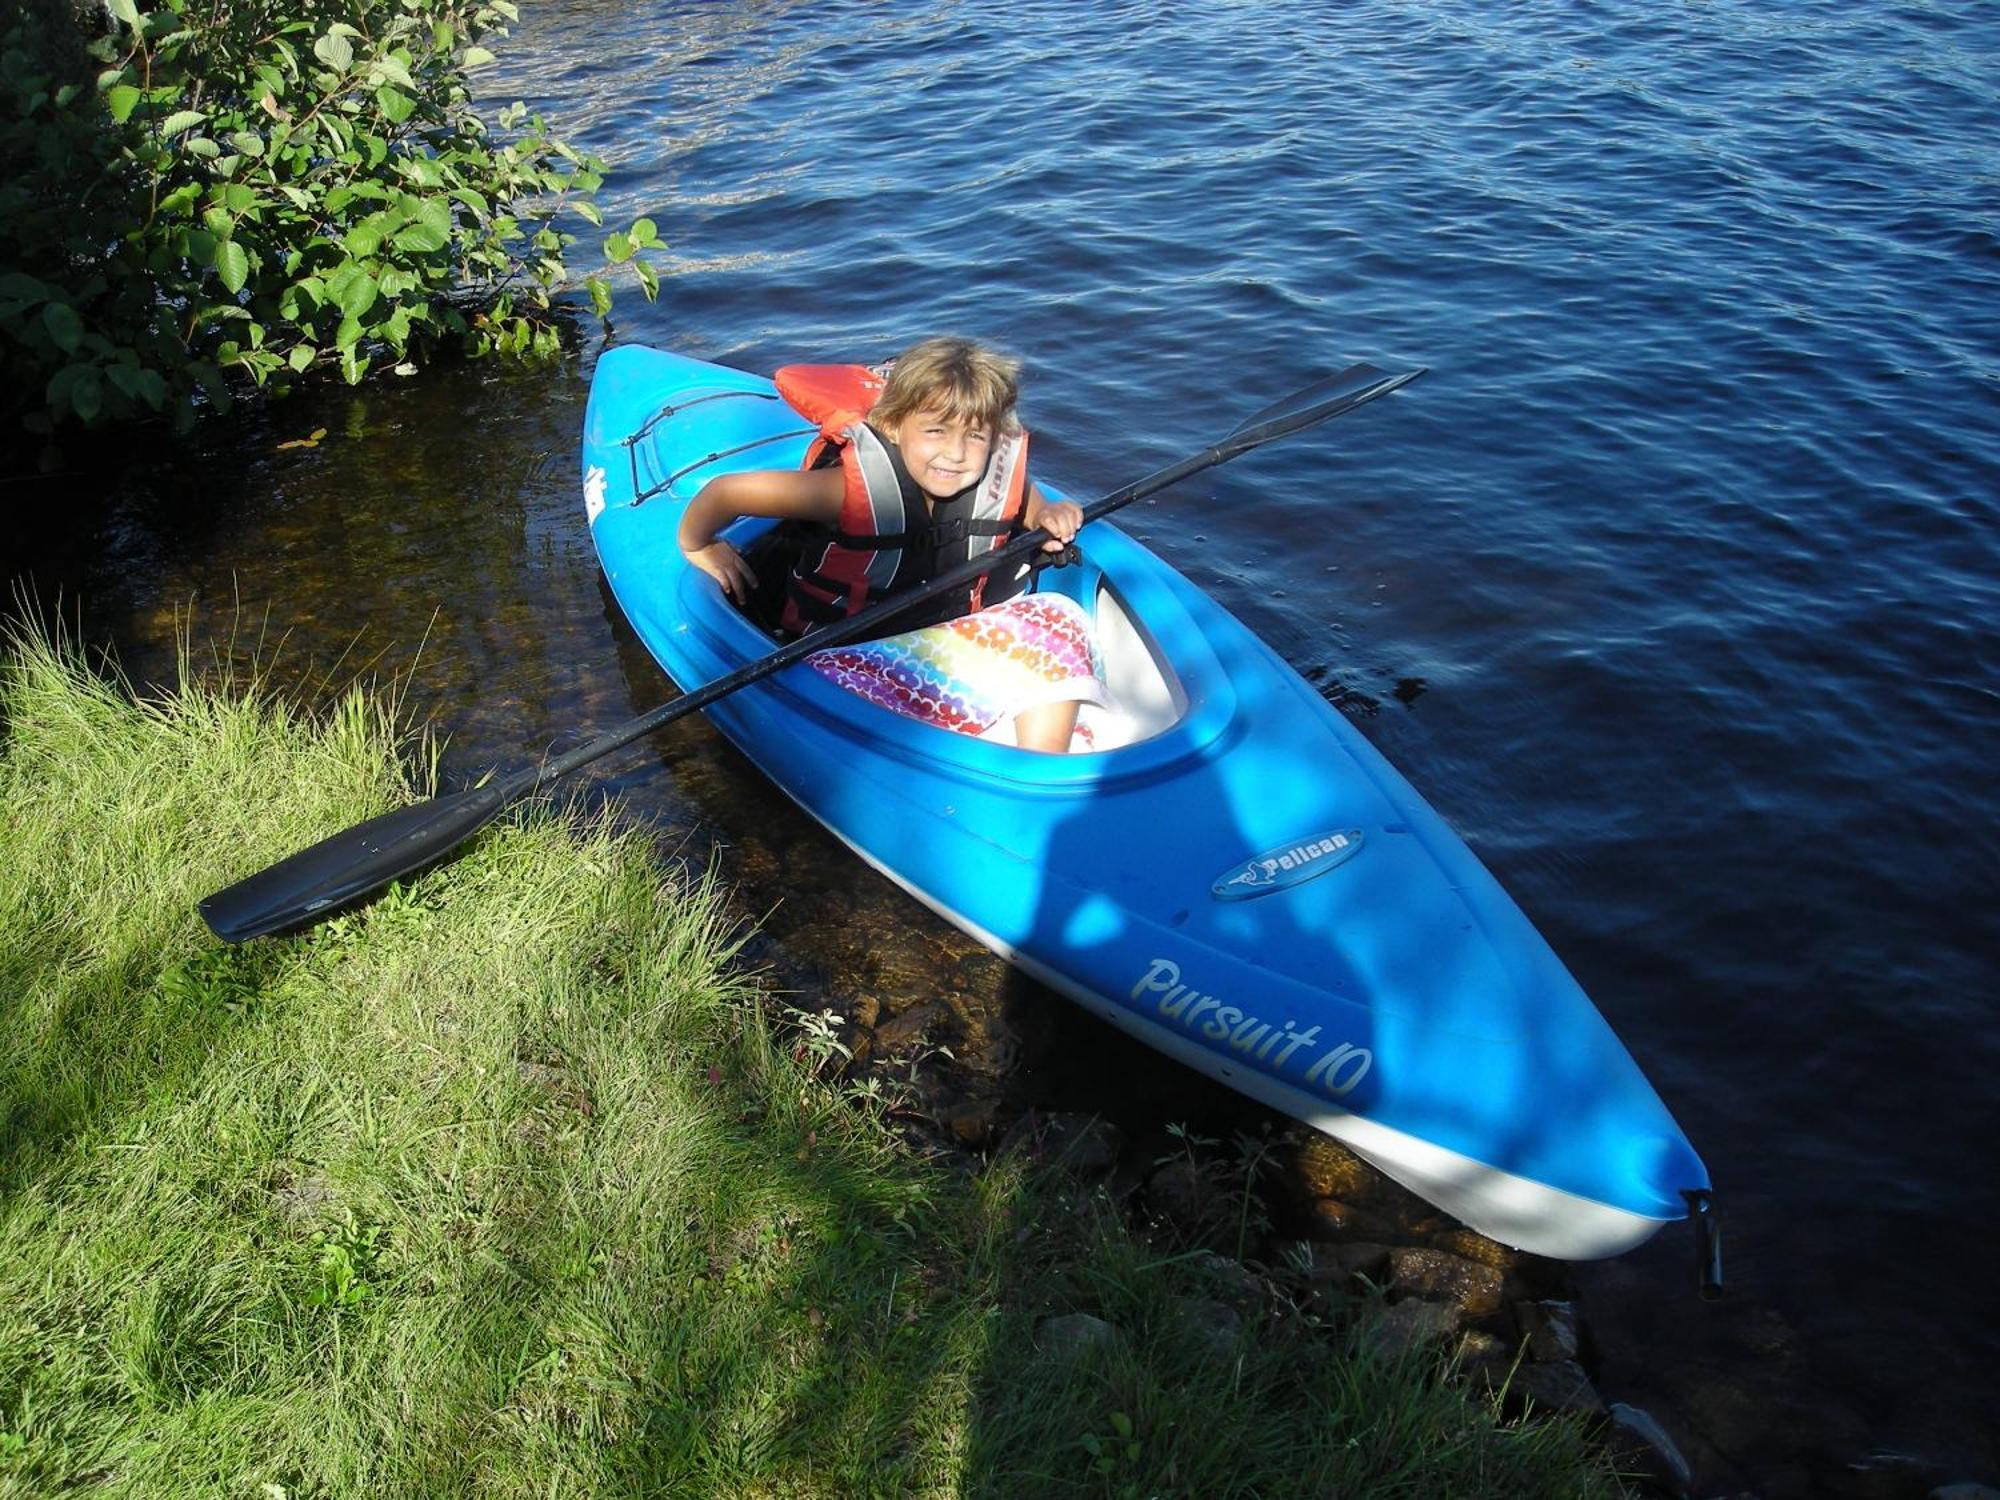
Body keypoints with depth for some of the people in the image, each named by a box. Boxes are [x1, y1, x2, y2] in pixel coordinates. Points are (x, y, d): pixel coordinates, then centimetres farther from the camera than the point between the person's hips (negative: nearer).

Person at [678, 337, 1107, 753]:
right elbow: (728, 491, -23)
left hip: (950, 642, 5)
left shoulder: (1002, 479, -9)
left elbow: (1034, 513, 15)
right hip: (848, 655, -4)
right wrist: (697, 546, -5)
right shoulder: (857, 486, -25)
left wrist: (1052, 517, -9)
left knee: (1056, 615, -17)